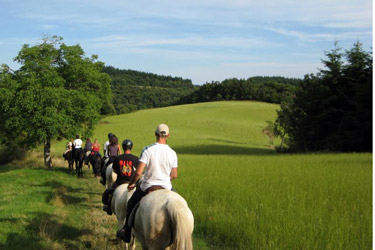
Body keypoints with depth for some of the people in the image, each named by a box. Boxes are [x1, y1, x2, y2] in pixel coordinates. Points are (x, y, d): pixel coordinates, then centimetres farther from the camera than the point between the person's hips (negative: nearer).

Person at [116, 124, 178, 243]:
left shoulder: (148, 150, -15)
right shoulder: (172, 153, -5)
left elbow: (138, 172, -18)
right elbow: (174, 175, 2)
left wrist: (131, 184, 0)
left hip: (147, 187, -2)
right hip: (166, 187, 2)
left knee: (131, 205, 23)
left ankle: (126, 234, 32)